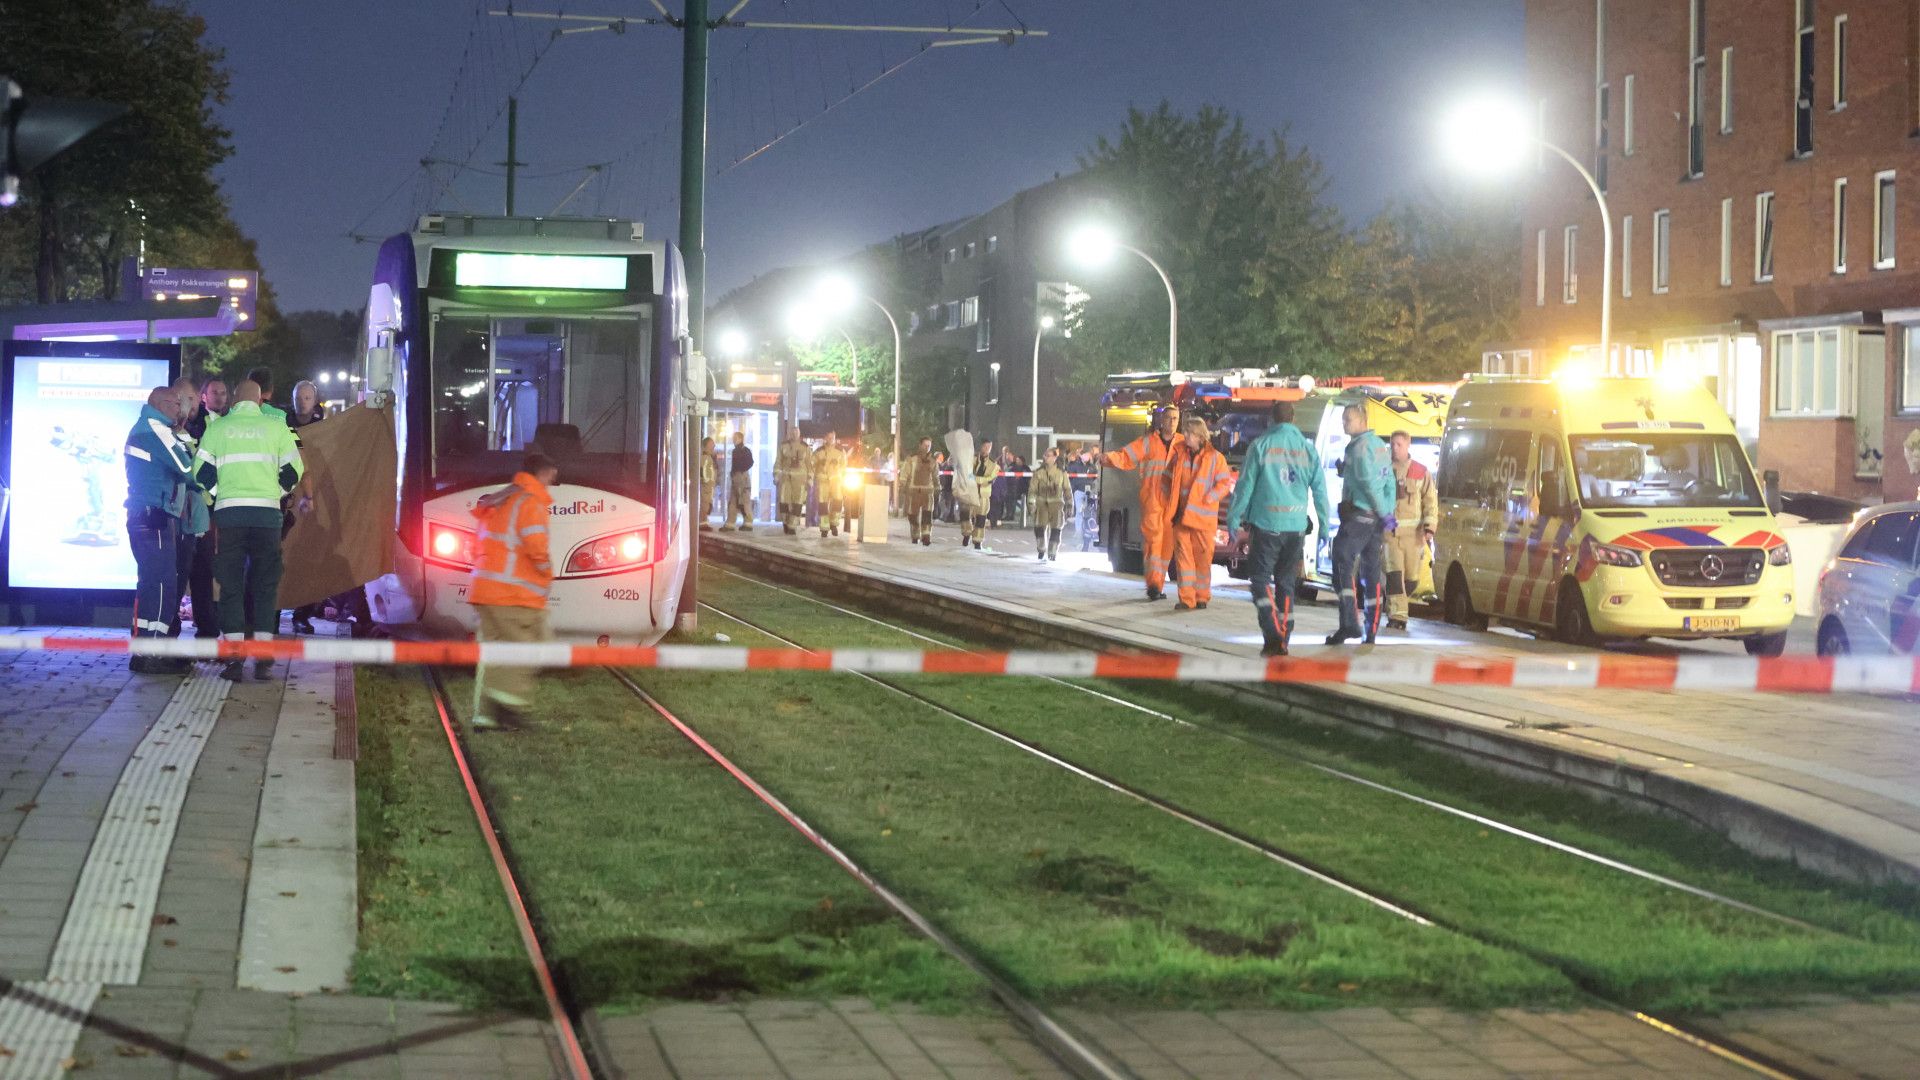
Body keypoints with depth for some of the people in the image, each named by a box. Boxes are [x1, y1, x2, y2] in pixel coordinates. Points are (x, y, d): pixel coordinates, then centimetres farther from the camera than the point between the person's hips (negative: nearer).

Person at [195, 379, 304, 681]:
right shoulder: (276, 427, 5)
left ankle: (234, 659, -2)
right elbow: (293, 471, 6)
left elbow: (202, 473, 4)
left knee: (231, 585, 5)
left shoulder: (218, 428, 5)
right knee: (266, 585, 6)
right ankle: (263, 660, 0)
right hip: (267, 513, 0)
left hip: (229, 512, 0)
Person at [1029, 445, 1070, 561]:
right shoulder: (1039, 472, 5)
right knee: (1039, 527, -7)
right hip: (1042, 503, 0)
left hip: (1056, 504, 0)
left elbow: (1067, 489, 8)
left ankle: (1052, 554, 6)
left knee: (1055, 529, -3)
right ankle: (1041, 550, 16)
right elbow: (1032, 488, 5)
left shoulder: (1061, 473, 4)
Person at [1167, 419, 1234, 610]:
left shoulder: (1215, 457, -4)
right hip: (1181, 515, 3)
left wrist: (1208, 498, -15)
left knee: (1203, 557, 4)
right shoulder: (1180, 453, 10)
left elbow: (1225, 483, -4)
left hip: (1203, 515, -3)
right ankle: (1186, 598, -4)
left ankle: (1202, 596, 17)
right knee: (1183, 555, -4)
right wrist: (1174, 507, 12)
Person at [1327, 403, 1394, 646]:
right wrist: (1388, 513, 14)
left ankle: (1350, 623, -26)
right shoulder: (1380, 445, 17)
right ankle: (1371, 629, 14)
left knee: (1343, 565, -13)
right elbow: (1389, 483, 16)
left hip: (1357, 514, -9)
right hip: (1375, 518, 9)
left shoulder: (1359, 447, -12)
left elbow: (1369, 484, -17)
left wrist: (1385, 515, -14)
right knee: (1371, 571, 12)